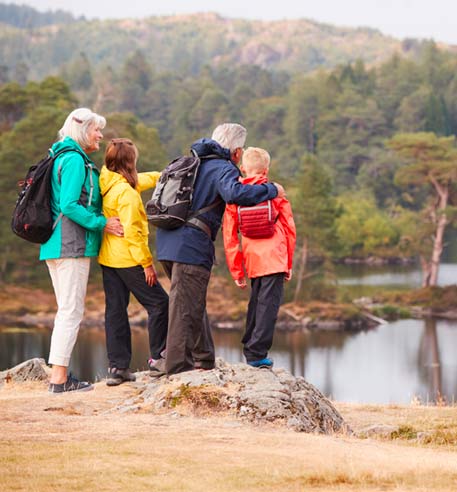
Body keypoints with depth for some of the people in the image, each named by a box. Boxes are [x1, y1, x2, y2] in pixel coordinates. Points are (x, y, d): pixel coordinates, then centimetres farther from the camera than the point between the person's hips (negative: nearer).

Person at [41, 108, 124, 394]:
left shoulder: (66, 158, 19)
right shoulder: (75, 160, -11)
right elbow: (69, 205, -20)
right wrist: (102, 223, -16)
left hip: (57, 246, 10)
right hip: (72, 245, -10)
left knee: (68, 310, 13)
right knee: (71, 311, -9)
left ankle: (60, 374, 14)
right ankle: (59, 378, -11)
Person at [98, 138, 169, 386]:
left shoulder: (106, 184, 7)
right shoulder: (125, 192, -18)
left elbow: (142, 180, 24)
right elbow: (132, 232, -22)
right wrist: (147, 263, -17)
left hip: (108, 258, 9)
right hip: (128, 259, -9)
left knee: (115, 310, 8)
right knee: (159, 302, 4)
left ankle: (117, 367, 8)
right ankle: (159, 356, 7)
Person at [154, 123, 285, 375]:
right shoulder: (223, 168, -8)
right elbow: (235, 194, -27)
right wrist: (270, 190, -16)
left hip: (168, 240, 9)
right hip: (191, 244, -9)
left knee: (192, 304, 19)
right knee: (186, 307, -4)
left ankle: (203, 357, 28)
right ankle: (176, 364, -3)